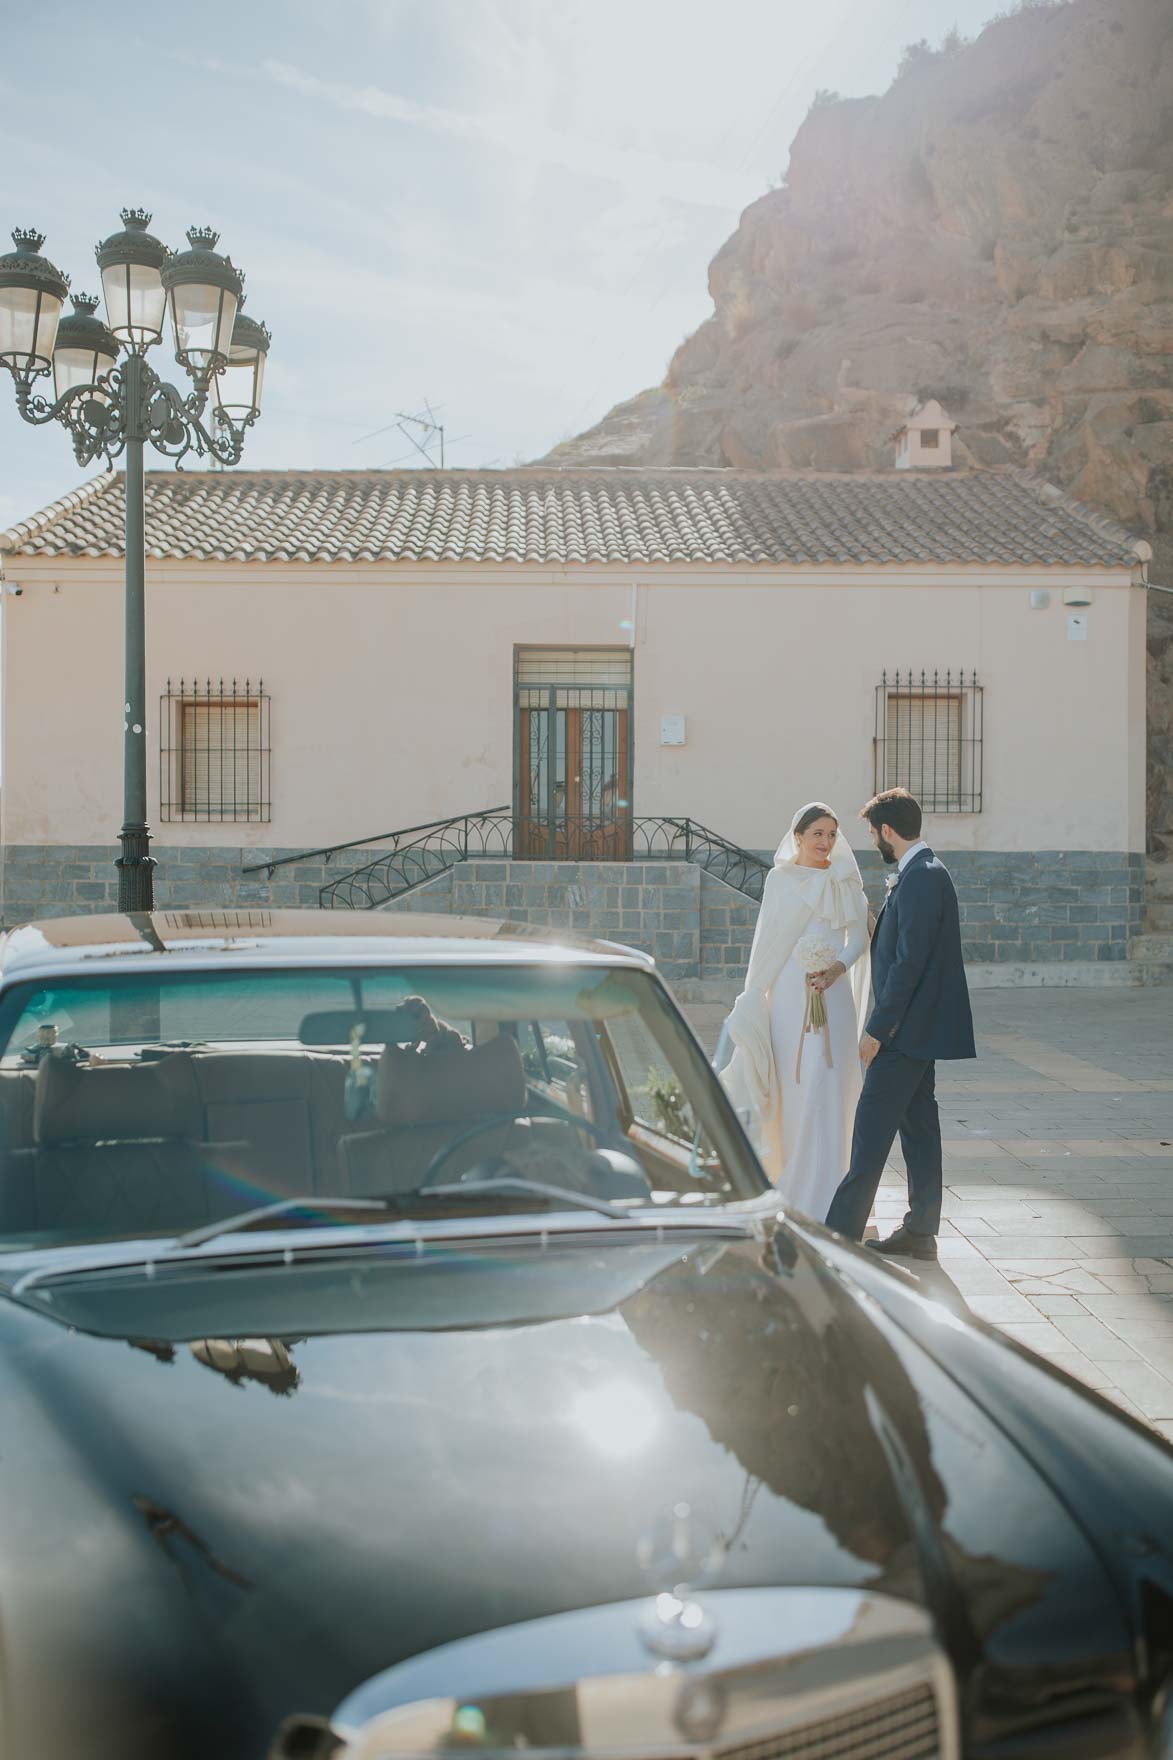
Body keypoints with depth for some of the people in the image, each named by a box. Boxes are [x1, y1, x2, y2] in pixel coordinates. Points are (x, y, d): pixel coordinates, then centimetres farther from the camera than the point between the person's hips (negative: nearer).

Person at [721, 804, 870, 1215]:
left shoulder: (845, 881, 5)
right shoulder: (779, 877, 7)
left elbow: (859, 938, 3)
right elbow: (767, 939, 9)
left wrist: (836, 969, -15)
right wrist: (754, 997, 7)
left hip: (831, 992, -1)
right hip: (788, 992, 1)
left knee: (823, 1089, -5)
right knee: (787, 1086, 4)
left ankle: (815, 1195, -1)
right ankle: (784, 1174, 20)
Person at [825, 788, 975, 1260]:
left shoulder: (921, 878, -18)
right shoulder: (921, 874, 14)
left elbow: (909, 961, -22)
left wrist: (877, 1029, -20)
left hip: (908, 1027, -10)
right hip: (916, 1026, 10)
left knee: (873, 1128, -7)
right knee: (917, 1124, 12)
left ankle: (842, 1232, -3)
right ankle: (920, 1230, 19)